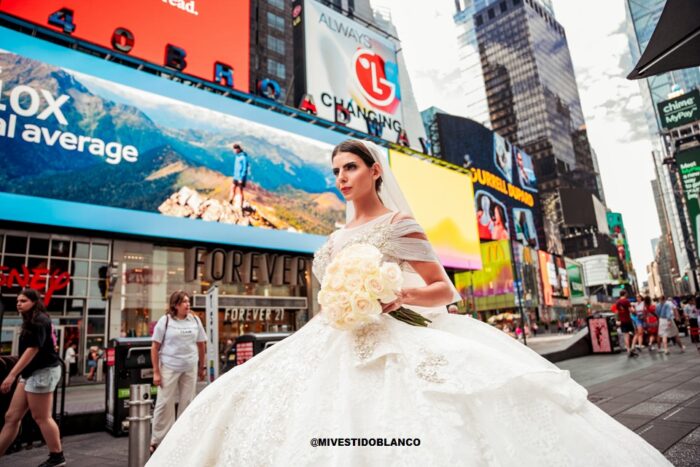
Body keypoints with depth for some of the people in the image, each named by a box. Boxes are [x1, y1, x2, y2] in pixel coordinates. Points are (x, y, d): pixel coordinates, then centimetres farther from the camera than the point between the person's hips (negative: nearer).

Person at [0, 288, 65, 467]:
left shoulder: (39, 320, -13)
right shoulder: (32, 321, 17)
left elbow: (33, 349, -20)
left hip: (43, 371, -10)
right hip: (31, 372, 10)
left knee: (41, 418, -2)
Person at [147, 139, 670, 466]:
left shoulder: (399, 223, -2)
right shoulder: (338, 237, 19)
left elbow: (445, 291, -6)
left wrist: (401, 294, -22)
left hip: (388, 343, -7)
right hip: (336, 344, 7)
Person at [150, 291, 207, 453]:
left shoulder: (195, 320, 4)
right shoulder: (165, 320, -4)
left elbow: (200, 344, 10)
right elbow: (155, 347, -3)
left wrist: (202, 367, 11)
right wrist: (156, 372, -7)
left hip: (190, 368, 3)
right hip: (169, 368, -3)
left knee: (187, 403, 10)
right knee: (164, 403, 3)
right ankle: (157, 440, 18)